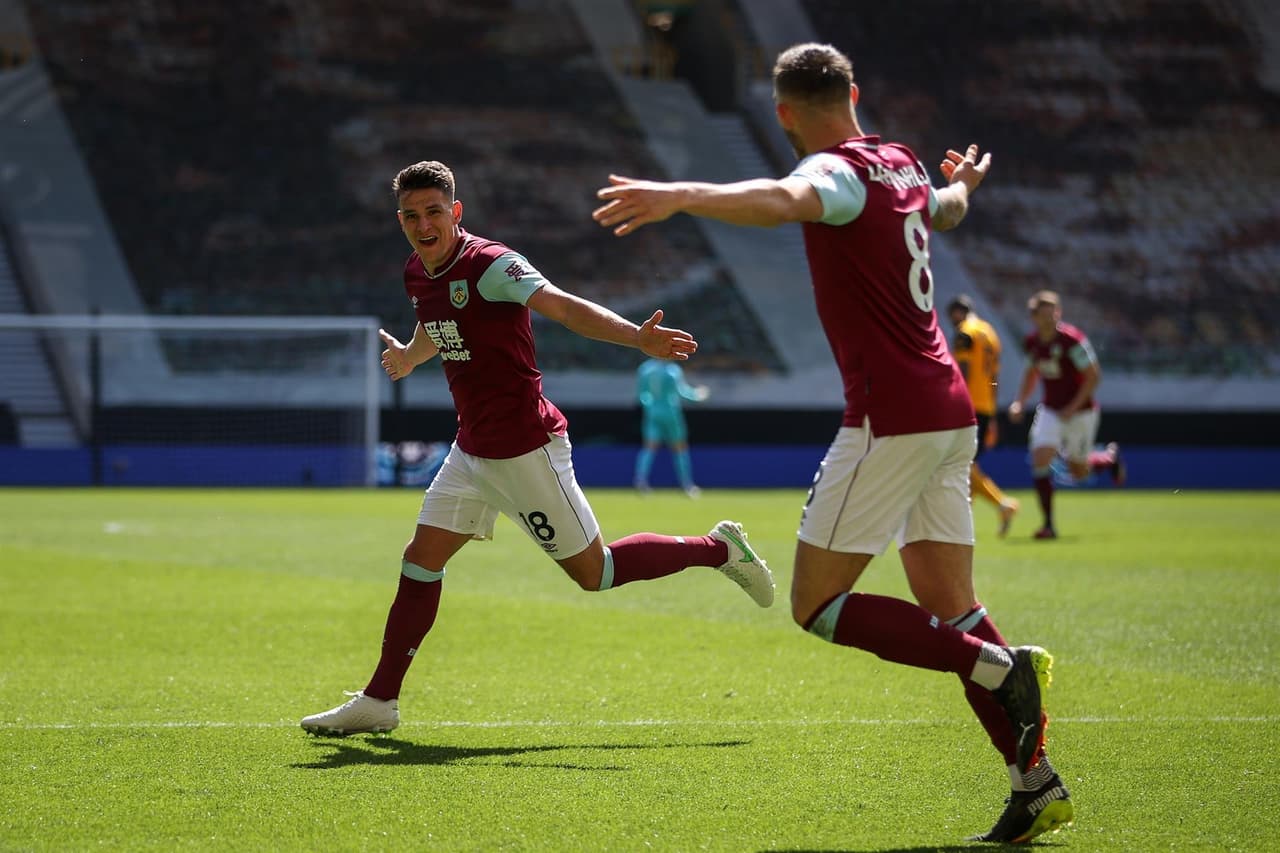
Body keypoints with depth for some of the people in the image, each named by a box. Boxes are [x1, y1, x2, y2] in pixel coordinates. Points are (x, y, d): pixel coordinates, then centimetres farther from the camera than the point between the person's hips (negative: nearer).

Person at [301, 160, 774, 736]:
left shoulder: (488, 265, -19)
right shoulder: (417, 275, 6)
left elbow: (564, 307, -33)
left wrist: (637, 338, -49)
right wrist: (408, 357, 52)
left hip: (525, 447, -8)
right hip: (473, 448, 8)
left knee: (592, 571, 0)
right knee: (420, 561, 5)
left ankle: (720, 549, 17)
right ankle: (378, 702, 12)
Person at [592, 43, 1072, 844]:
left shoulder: (839, 170, -13)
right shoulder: (901, 165, 13)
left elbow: (783, 200, -38)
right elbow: (944, 209, 37)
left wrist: (684, 196, -55)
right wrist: (963, 183, 63)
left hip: (891, 419, -9)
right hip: (949, 412, 9)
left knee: (818, 606, -2)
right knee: (949, 609, 12)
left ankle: (999, 666, -13)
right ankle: (1036, 780, 6)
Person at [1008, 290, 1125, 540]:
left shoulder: (1072, 339, -20)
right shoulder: (1032, 342, -1)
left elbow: (1094, 375, -17)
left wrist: (1073, 407, -21)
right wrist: (1020, 402, 4)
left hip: (1080, 412, -4)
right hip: (1050, 411, 4)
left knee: (1079, 471, 7)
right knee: (1040, 457, -16)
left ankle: (1110, 457, 43)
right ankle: (1049, 524, -8)